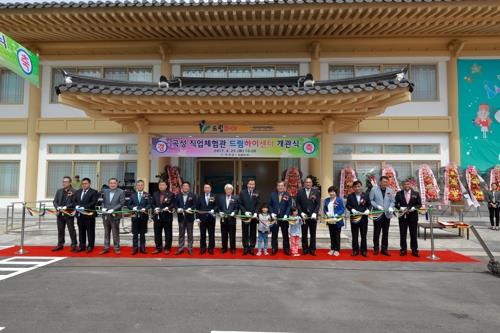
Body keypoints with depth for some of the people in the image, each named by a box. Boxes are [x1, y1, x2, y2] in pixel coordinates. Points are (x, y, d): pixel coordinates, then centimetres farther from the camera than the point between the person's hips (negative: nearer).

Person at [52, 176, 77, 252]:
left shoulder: (73, 192, -5)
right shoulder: (59, 191, 12)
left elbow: (74, 203, -12)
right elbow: (55, 201, 9)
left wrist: (65, 207, -20)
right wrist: (58, 207, -9)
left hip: (69, 214, -5)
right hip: (60, 214, 5)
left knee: (71, 230, 0)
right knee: (60, 230, 12)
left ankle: (74, 245, 7)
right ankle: (60, 245, 22)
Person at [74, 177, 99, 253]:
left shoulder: (94, 192, -4)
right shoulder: (77, 192, 17)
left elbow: (93, 202, -13)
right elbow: (75, 201, 15)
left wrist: (84, 207, -20)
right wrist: (76, 206, -6)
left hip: (89, 214, -6)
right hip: (79, 214, 6)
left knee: (90, 231, 1)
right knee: (81, 231, 12)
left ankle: (90, 246, 8)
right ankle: (82, 246, 20)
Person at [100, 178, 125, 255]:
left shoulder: (121, 192, -5)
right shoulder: (105, 191, 9)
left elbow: (122, 203, -10)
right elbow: (103, 202, 11)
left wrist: (113, 209, -18)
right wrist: (103, 208, -9)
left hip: (115, 215, -4)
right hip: (105, 215, 4)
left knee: (115, 233, 4)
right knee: (106, 232, 12)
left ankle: (116, 248, 14)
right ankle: (106, 248, 21)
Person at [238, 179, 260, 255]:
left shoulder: (257, 193, 3)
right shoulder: (242, 193, 1)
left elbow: (258, 204, 1)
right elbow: (240, 204, -2)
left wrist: (255, 213, -12)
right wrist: (245, 212, -14)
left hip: (254, 216, 1)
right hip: (245, 216, -1)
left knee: (253, 233, 5)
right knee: (245, 233, 5)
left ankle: (252, 248, 13)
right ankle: (245, 248, 13)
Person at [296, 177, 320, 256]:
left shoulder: (316, 192, 2)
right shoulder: (300, 192, 3)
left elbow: (318, 204, 0)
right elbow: (298, 204, 3)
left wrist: (315, 213, -12)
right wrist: (301, 213, -9)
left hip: (313, 216, 0)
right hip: (304, 216, 0)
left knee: (313, 234, 6)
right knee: (304, 234, 6)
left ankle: (312, 249, 14)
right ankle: (305, 249, 14)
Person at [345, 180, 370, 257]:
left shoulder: (365, 195, 2)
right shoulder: (350, 196, 0)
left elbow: (369, 204, 4)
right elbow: (347, 205, -1)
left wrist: (368, 210, -14)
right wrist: (352, 210, -19)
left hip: (364, 217, 0)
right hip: (354, 218, 0)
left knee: (363, 235, 7)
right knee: (355, 235, 7)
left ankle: (364, 251, 16)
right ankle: (355, 250, 16)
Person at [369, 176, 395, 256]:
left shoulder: (390, 191, 8)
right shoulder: (374, 189, -1)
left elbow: (392, 201, 8)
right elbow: (371, 200, -4)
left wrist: (391, 207, -11)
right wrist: (377, 206, -17)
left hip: (387, 214, 3)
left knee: (385, 232, 7)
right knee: (376, 232, 4)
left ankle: (384, 249, 15)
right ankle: (376, 248, 14)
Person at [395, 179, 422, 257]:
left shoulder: (416, 194, 3)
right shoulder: (399, 194, 3)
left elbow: (419, 204, 4)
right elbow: (395, 204, 4)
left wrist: (414, 208, -14)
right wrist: (400, 208, -15)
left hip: (413, 216, 0)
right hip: (402, 216, 0)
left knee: (413, 234, 5)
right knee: (402, 234, 4)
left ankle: (414, 250, 13)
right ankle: (403, 249, 13)